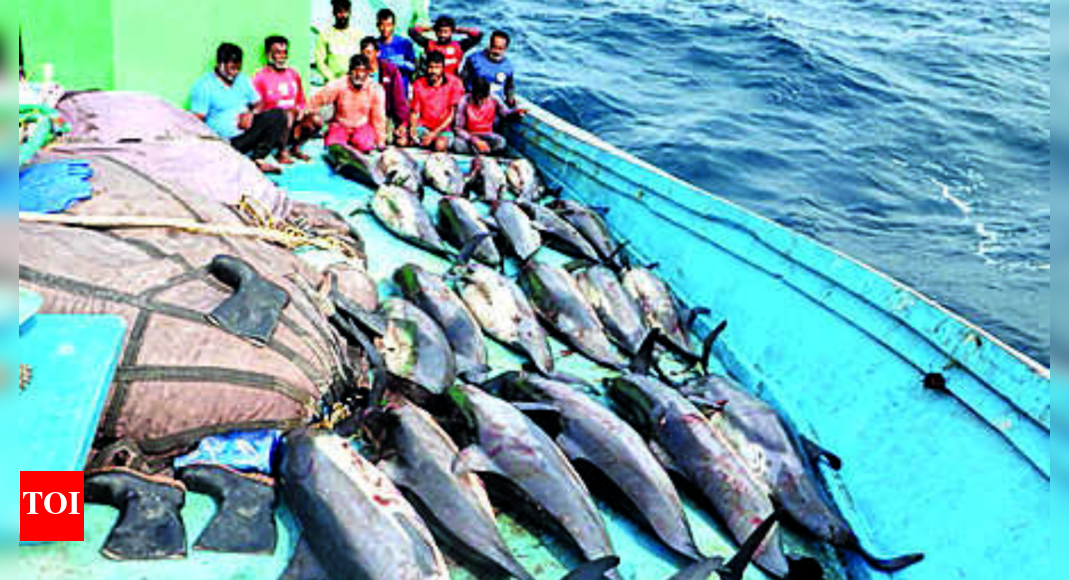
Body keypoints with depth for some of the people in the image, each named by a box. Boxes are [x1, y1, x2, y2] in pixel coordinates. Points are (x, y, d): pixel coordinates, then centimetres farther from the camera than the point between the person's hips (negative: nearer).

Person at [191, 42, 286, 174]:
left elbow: (258, 104, 17)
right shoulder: (204, 86, -4)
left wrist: (251, 113, -8)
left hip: (249, 131, 5)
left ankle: (257, 159, -20)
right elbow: (198, 121, -10)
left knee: (278, 115, -16)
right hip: (226, 142, -5)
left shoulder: (242, 80, 15)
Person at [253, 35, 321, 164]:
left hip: (294, 116, 5)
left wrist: (300, 110, -4)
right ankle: (282, 153, -19)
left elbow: (301, 100, 20)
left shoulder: (294, 75, 14)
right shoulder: (261, 77, -3)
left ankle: (295, 148, -1)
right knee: (288, 115, -37)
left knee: (316, 120, -22)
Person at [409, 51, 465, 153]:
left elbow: (453, 113, -7)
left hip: (444, 128, -3)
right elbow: (415, 112, 5)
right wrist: (413, 128, -18)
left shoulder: (454, 83, -6)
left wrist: (434, 133, -16)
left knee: (440, 145, -36)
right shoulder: (419, 84, 1)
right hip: (423, 126, 3)